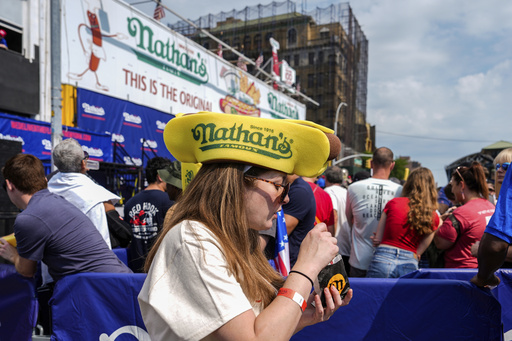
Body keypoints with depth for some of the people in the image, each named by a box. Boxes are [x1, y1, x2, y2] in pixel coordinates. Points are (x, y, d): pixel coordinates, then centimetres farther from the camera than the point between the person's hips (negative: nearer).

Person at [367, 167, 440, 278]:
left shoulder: (393, 203, 0)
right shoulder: (433, 217, 5)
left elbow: (377, 239, 4)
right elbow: (418, 252, 7)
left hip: (384, 259, -2)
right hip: (410, 266, 2)